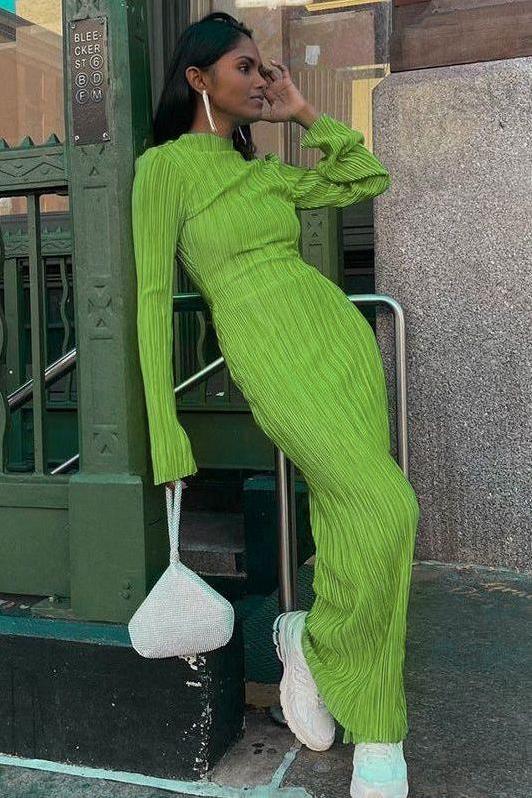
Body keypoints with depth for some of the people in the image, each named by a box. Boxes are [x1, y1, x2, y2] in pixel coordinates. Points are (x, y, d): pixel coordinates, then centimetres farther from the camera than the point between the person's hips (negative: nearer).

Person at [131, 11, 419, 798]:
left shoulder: (263, 170, 20)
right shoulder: (164, 168, 2)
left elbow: (370, 178, 28)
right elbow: (153, 296, -5)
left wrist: (303, 113, 20)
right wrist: (164, 431, -9)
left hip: (343, 335, 7)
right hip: (272, 353, -6)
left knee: (349, 521, 2)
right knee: (386, 511, -19)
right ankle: (311, 639, 12)